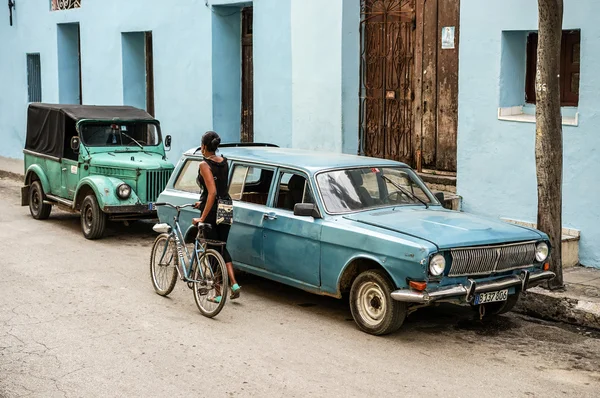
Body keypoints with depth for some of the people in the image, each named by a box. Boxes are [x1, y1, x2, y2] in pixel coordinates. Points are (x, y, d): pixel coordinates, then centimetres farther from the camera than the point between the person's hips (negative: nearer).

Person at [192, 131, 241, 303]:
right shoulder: (224, 162, 7)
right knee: (222, 248, 20)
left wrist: (202, 218, -22)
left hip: (213, 210, -7)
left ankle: (219, 293, 11)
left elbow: (212, 193, -23)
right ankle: (234, 283, 6)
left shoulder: (205, 165, -15)